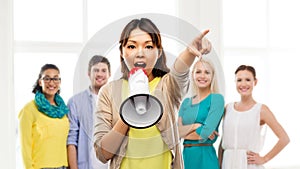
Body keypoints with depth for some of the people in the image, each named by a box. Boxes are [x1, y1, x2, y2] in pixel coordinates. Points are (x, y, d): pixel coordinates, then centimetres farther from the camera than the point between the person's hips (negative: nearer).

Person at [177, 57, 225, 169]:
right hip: (186, 155, 5)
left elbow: (204, 134, -15)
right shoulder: (186, 102, 11)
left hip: (205, 156, -5)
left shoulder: (216, 99, -6)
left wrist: (184, 132, -1)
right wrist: (194, 126, -14)